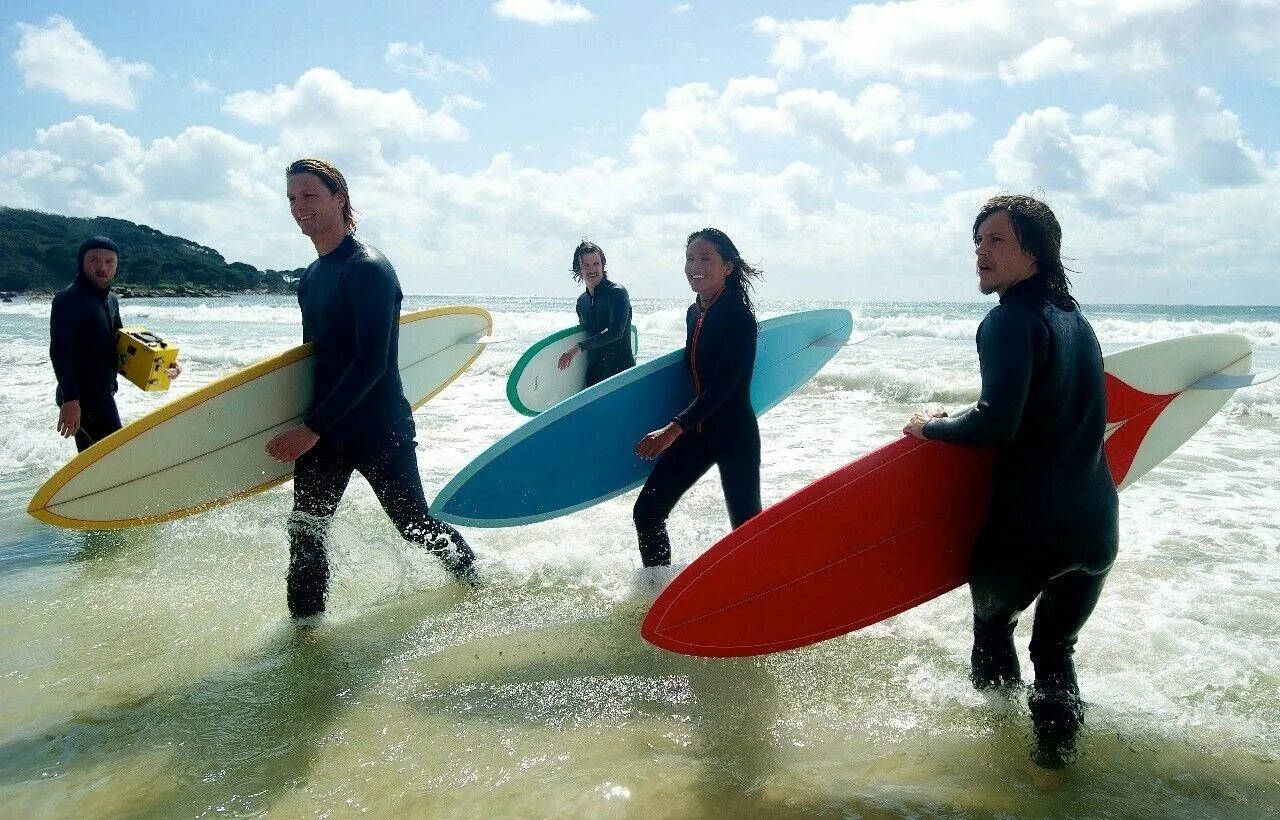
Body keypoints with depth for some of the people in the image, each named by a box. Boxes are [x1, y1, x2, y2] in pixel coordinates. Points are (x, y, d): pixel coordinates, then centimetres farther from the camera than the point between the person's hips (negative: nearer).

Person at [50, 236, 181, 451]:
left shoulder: (111, 300, 13)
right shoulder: (69, 299, -14)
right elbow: (59, 352, -21)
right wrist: (70, 400, -29)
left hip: (102, 393, 9)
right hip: (81, 396, -9)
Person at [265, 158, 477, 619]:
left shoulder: (368, 269, -15)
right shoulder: (311, 278, 12)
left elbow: (372, 362, -23)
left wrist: (313, 428, -23)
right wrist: (306, 428, 14)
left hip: (378, 430, -7)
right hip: (321, 432, 7)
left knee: (415, 524, 6)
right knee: (305, 534, 7)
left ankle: (480, 586, 30)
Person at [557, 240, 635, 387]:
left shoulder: (617, 292, -10)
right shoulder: (581, 301, 13)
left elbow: (615, 332, -21)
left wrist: (579, 347, -22)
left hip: (620, 370, -6)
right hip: (593, 373, 7)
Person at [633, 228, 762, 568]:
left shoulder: (738, 316, -17)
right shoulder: (694, 314, 6)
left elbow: (723, 386, -24)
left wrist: (673, 430, -32)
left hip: (735, 434, -7)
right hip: (696, 431, 8)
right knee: (647, 512, 5)